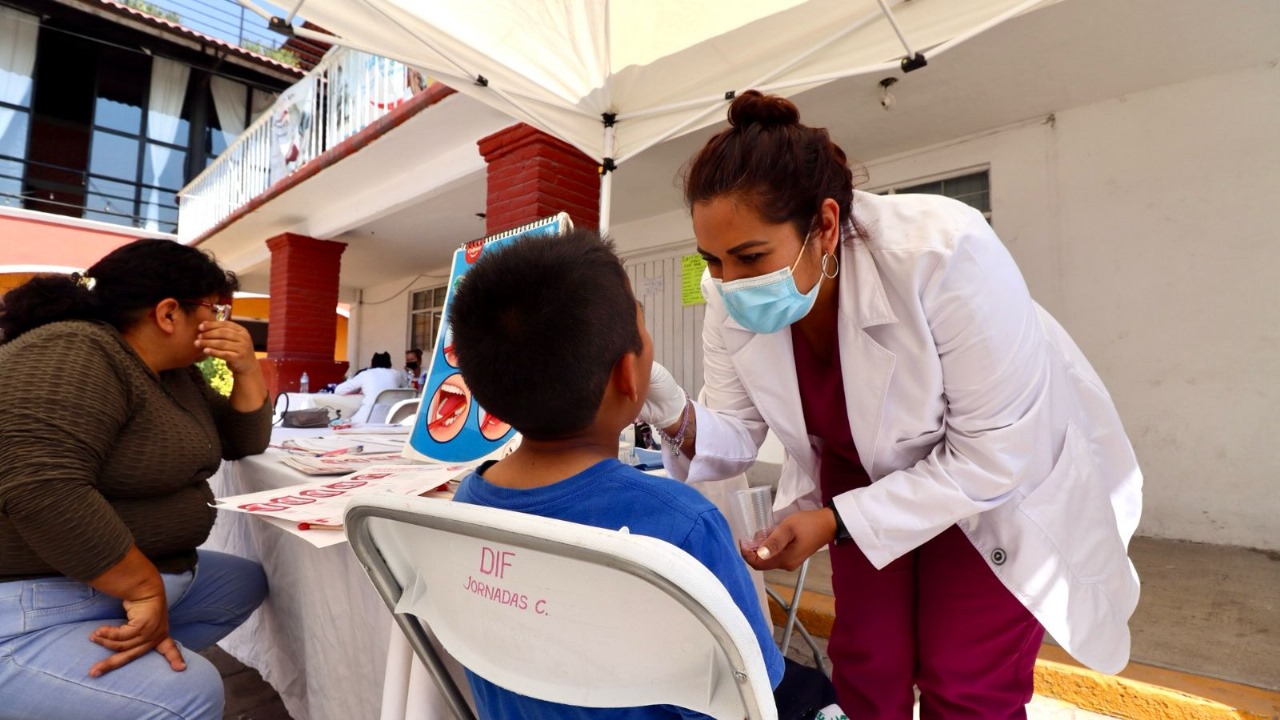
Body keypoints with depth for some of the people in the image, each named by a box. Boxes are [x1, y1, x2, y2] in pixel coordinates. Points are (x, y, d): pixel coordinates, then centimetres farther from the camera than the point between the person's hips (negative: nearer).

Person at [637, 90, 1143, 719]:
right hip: (867, 472, 4)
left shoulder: (942, 253, -35)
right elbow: (735, 437, -11)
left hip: (1003, 476, -3)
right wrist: (679, 421, -33)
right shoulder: (730, 300, -21)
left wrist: (837, 523, -29)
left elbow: (994, 455, -27)